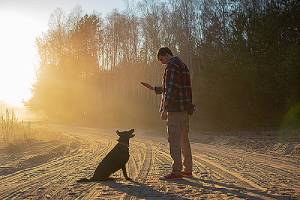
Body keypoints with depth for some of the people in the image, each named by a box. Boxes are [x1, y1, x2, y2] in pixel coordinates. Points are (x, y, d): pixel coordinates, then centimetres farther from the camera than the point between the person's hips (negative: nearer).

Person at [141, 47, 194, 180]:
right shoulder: (182, 65, 22)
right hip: (185, 109, 10)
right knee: (184, 139, 14)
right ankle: (188, 170, 19)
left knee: (174, 140, -7)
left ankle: (176, 171, -6)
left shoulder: (172, 65, -9)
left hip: (175, 109, -10)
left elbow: (170, 89, -19)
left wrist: (164, 109, -21)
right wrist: (154, 89, 29)